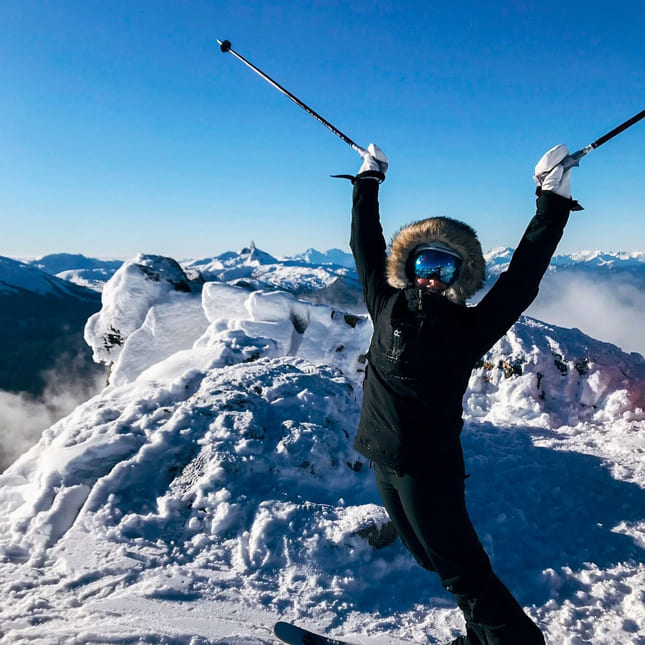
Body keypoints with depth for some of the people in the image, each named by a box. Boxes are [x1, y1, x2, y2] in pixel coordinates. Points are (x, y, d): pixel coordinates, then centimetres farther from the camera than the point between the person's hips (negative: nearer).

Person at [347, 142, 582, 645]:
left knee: (460, 568, 2)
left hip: (429, 465, -3)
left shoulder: (468, 328, -8)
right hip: (383, 457, 3)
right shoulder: (388, 308, -3)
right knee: (435, 559, 16)